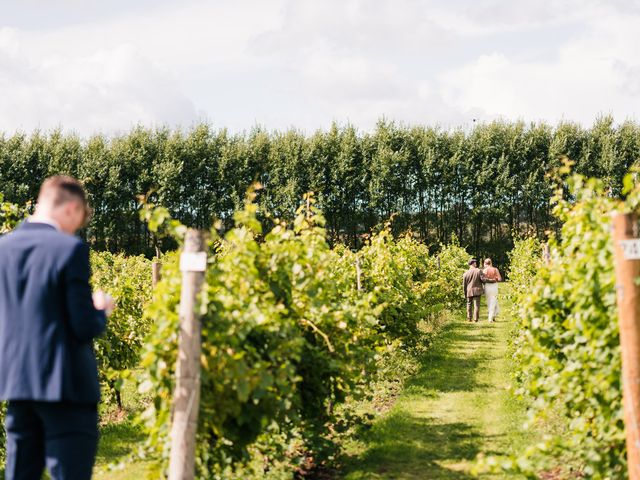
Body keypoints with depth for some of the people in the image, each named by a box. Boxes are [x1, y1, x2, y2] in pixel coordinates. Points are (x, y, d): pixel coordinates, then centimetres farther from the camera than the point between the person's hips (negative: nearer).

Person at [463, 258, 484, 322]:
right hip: (477, 291, -2)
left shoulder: (466, 273, 1)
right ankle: (475, 319, -3)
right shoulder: (479, 271, -6)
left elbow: (464, 285, 5)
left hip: (469, 291, 2)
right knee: (476, 305, 0)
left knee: (469, 305, 16)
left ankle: (469, 318, 16)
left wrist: (465, 294, 14)